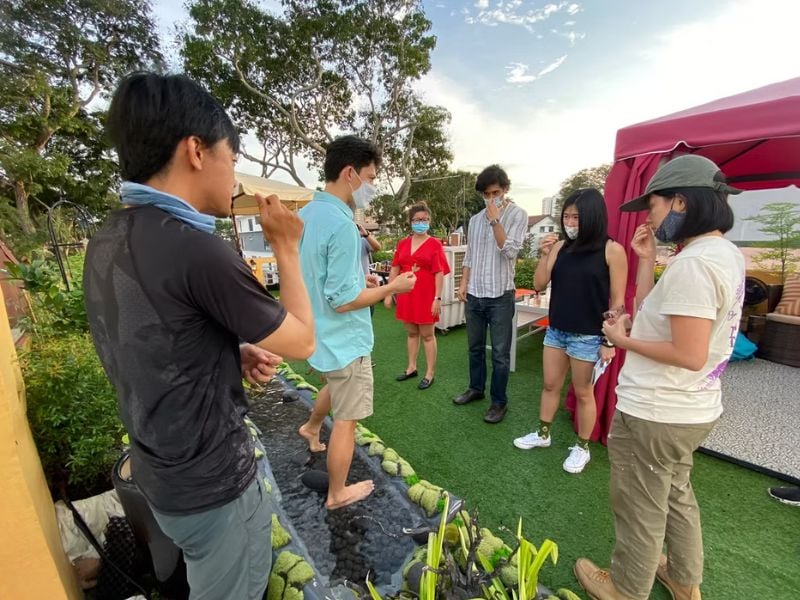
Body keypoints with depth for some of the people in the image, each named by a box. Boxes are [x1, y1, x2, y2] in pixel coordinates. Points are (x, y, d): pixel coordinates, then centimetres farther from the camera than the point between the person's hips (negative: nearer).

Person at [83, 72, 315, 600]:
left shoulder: (106, 244, -2)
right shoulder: (196, 248, -30)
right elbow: (302, 342, -19)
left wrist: (237, 356, -4)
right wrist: (286, 246, -11)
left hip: (162, 470, 8)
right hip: (212, 483, -8)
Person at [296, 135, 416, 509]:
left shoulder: (306, 215, 4)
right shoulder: (342, 225, -26)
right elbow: (342, 300, -26)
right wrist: (392, 287, -14)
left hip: (320, 334, 9)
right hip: (344, 339, -9)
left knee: (337, 386, 35)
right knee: (346, 419, 10)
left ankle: (311, 428, 56)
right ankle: (338, 493, 30)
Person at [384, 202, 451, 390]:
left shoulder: (435, 244, -5)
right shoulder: (402, 243, 7)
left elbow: (439, 273, -9)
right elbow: (394, 269, 8)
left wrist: (437, 298, -14)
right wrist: (388, 294, 6)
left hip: (426, 295, -4)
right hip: (406, 295, 5)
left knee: (427, 334, 4)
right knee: (411, 332, 16)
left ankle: (430, 374, 16)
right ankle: (411, 368, 30)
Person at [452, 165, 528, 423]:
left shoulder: (518, 215, -3)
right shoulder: (476, 219, 11)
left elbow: (510, 251, -15)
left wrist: (495, 220, -16)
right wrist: (464, 282, 7)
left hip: (500, 296, -5)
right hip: (474, 294, 5)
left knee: (500, 353, 3)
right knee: (475, 347, 16)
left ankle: (499, 401, 18)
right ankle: (476, 388, 34)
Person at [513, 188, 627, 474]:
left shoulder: (612, 250, -10)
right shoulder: (560, 247, 1)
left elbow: (617, 299, -9)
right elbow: (539, 285, 1)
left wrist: (609, 340, -10)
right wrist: (544, 255, -12)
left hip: (588, 336, -4)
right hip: (556, 330, 5)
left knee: (583, 393, 11)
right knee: (550, 385, 17)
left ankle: (582, 448, 31)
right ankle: (543, 434, 36)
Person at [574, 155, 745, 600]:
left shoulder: (693, 262, -25)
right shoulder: (725, 253, 6)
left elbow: (690, 354, -27)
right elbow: (656, 317, 7)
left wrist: (624, 340, -15)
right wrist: (647, 260, 4)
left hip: (655, 415, -10)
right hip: (690, 410, 10)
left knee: (641, 512, 13)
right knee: (677, 497, 30)